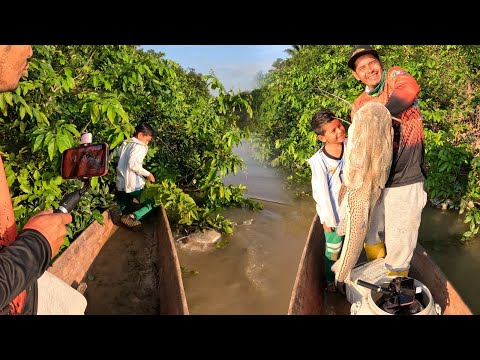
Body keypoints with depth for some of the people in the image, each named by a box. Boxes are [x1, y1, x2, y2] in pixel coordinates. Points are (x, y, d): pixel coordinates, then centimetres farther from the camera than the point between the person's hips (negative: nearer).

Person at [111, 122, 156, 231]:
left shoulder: (124, 144, 13)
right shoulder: (140, 146, -11)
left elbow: (113, 154, 24)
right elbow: (133, 164, -25)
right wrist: (147, 174, -18)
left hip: (121, 185, 8)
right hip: (134, 185, -8)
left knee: (125, 210, 28)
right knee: (151, 204, 4)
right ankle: (133, 217, -15)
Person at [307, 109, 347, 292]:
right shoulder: (319, 161, -22)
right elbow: (320, 192, -16)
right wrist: (326, 219, -11)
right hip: (334, 213, -4)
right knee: (333, 249, 15)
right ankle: (330, 279, 40)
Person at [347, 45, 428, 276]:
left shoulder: (395, 76, -3)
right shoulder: (358, 106, 9)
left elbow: (410, 89, -28)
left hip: (404, 180, -5)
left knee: (398, 242, 3)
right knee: (371, 236, 20)